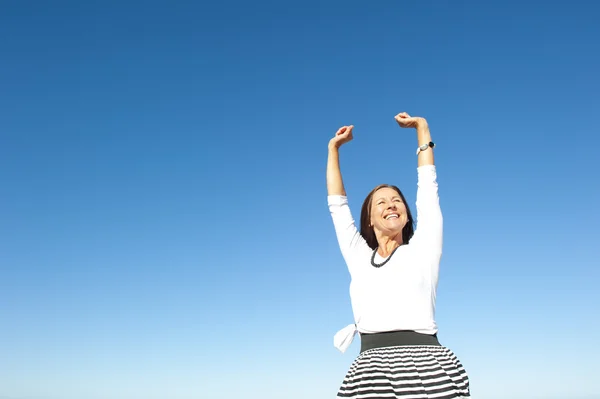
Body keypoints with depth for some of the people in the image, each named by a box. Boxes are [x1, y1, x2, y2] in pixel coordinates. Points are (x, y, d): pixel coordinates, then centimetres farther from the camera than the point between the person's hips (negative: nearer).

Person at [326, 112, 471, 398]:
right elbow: (337, 204, 27)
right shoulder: (359, 257, 19)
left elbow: (427, 185, 20)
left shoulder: (422, 249, 15)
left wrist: (421, 127, 29)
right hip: (371, 370, 2)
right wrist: (334, 148, 35)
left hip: (427, 364, -1)